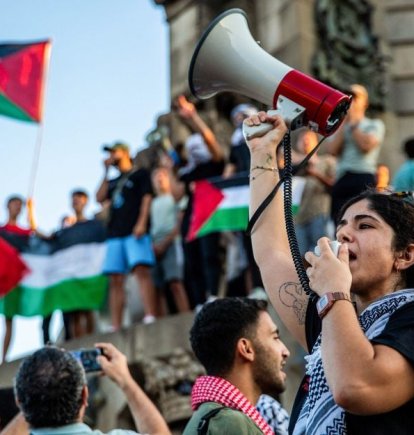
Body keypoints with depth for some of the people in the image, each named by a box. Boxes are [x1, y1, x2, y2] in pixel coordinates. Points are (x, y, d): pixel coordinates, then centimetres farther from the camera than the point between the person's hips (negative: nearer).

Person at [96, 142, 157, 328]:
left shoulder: (140, 174, 11)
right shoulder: (113, 182, 27)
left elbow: (147, 198, -1)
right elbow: (100, 198, 13)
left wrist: (142, 223, -14)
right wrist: (106, 173, 14)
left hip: (135, 231, -6)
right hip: (115, 233, 6)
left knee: (142, 270, -20)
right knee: (115, 280, -2)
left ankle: (150, 317, -28)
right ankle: (115, 326, -5)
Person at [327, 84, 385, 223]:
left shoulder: (375, 125, 10)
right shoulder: (339, 127, 20)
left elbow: (366, 145, -9)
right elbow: (332, 150, 3)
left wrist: (353, 123, 3)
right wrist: (344, 122, 5)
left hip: (363, 179, -4)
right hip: (341, 180, 4)